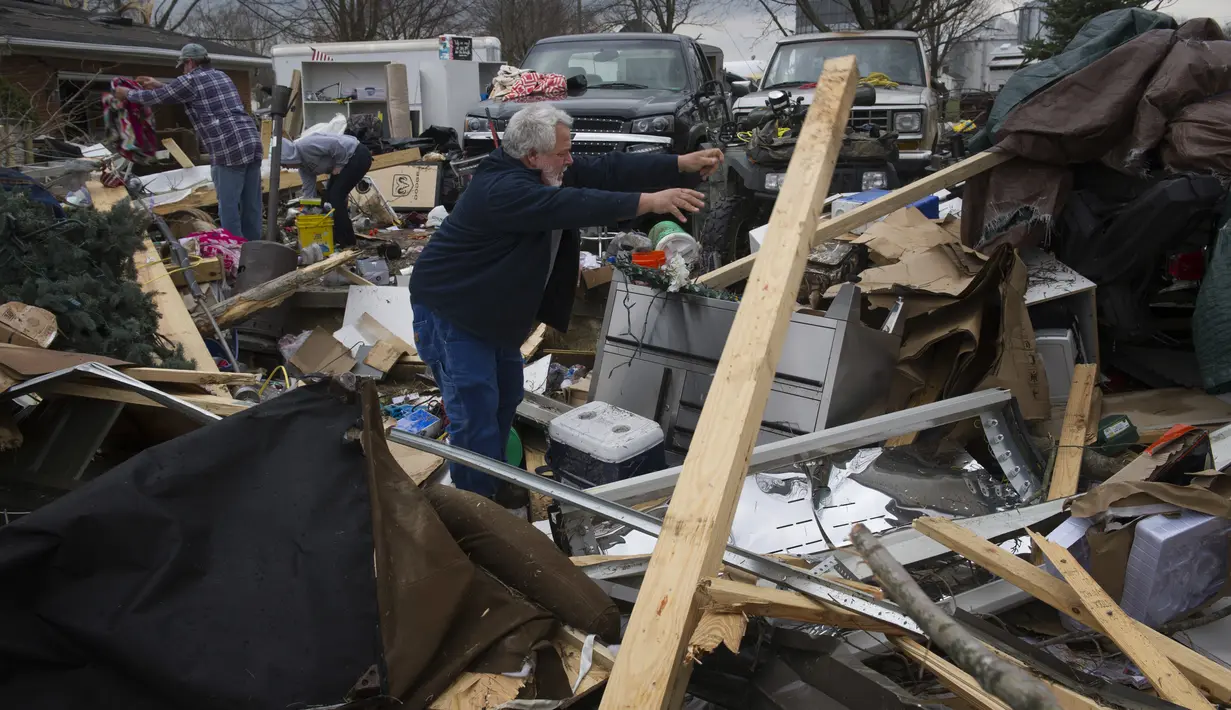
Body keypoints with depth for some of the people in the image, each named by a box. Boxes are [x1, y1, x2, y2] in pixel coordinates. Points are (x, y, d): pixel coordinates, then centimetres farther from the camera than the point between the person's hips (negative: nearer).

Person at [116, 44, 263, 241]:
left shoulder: (191, 80, 2)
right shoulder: (221, 76, 26)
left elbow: (157, 98, 12)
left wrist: (127, 93, 28)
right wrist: (160, 86, 47)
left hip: (229, 149, -8)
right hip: (253, 142, 8)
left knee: (229, 206, -2)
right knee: (251, 205, 10)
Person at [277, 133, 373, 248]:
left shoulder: (305, 146, -21)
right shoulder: (303, 165, 8)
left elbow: (337, 145, -27)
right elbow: (309, 190, 10)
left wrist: (338, 165, -14)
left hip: (358, 156, -10)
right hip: (348, 160, 10)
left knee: (336, 195, -12)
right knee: (329, 196, 7)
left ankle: (347, 241, -8)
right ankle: (336, 238, 13)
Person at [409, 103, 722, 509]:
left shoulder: (550, 172, -2)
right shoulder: (501, 189, -30)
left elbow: (607, 171, -5)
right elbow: (573, 205, -40)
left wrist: (684, 164, -11)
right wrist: (649, 201, -43)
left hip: (494, 309, 10)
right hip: (449, 310, -10)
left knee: (506, 397, 18)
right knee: (476, 411, -9)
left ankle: (495, 483, 34)